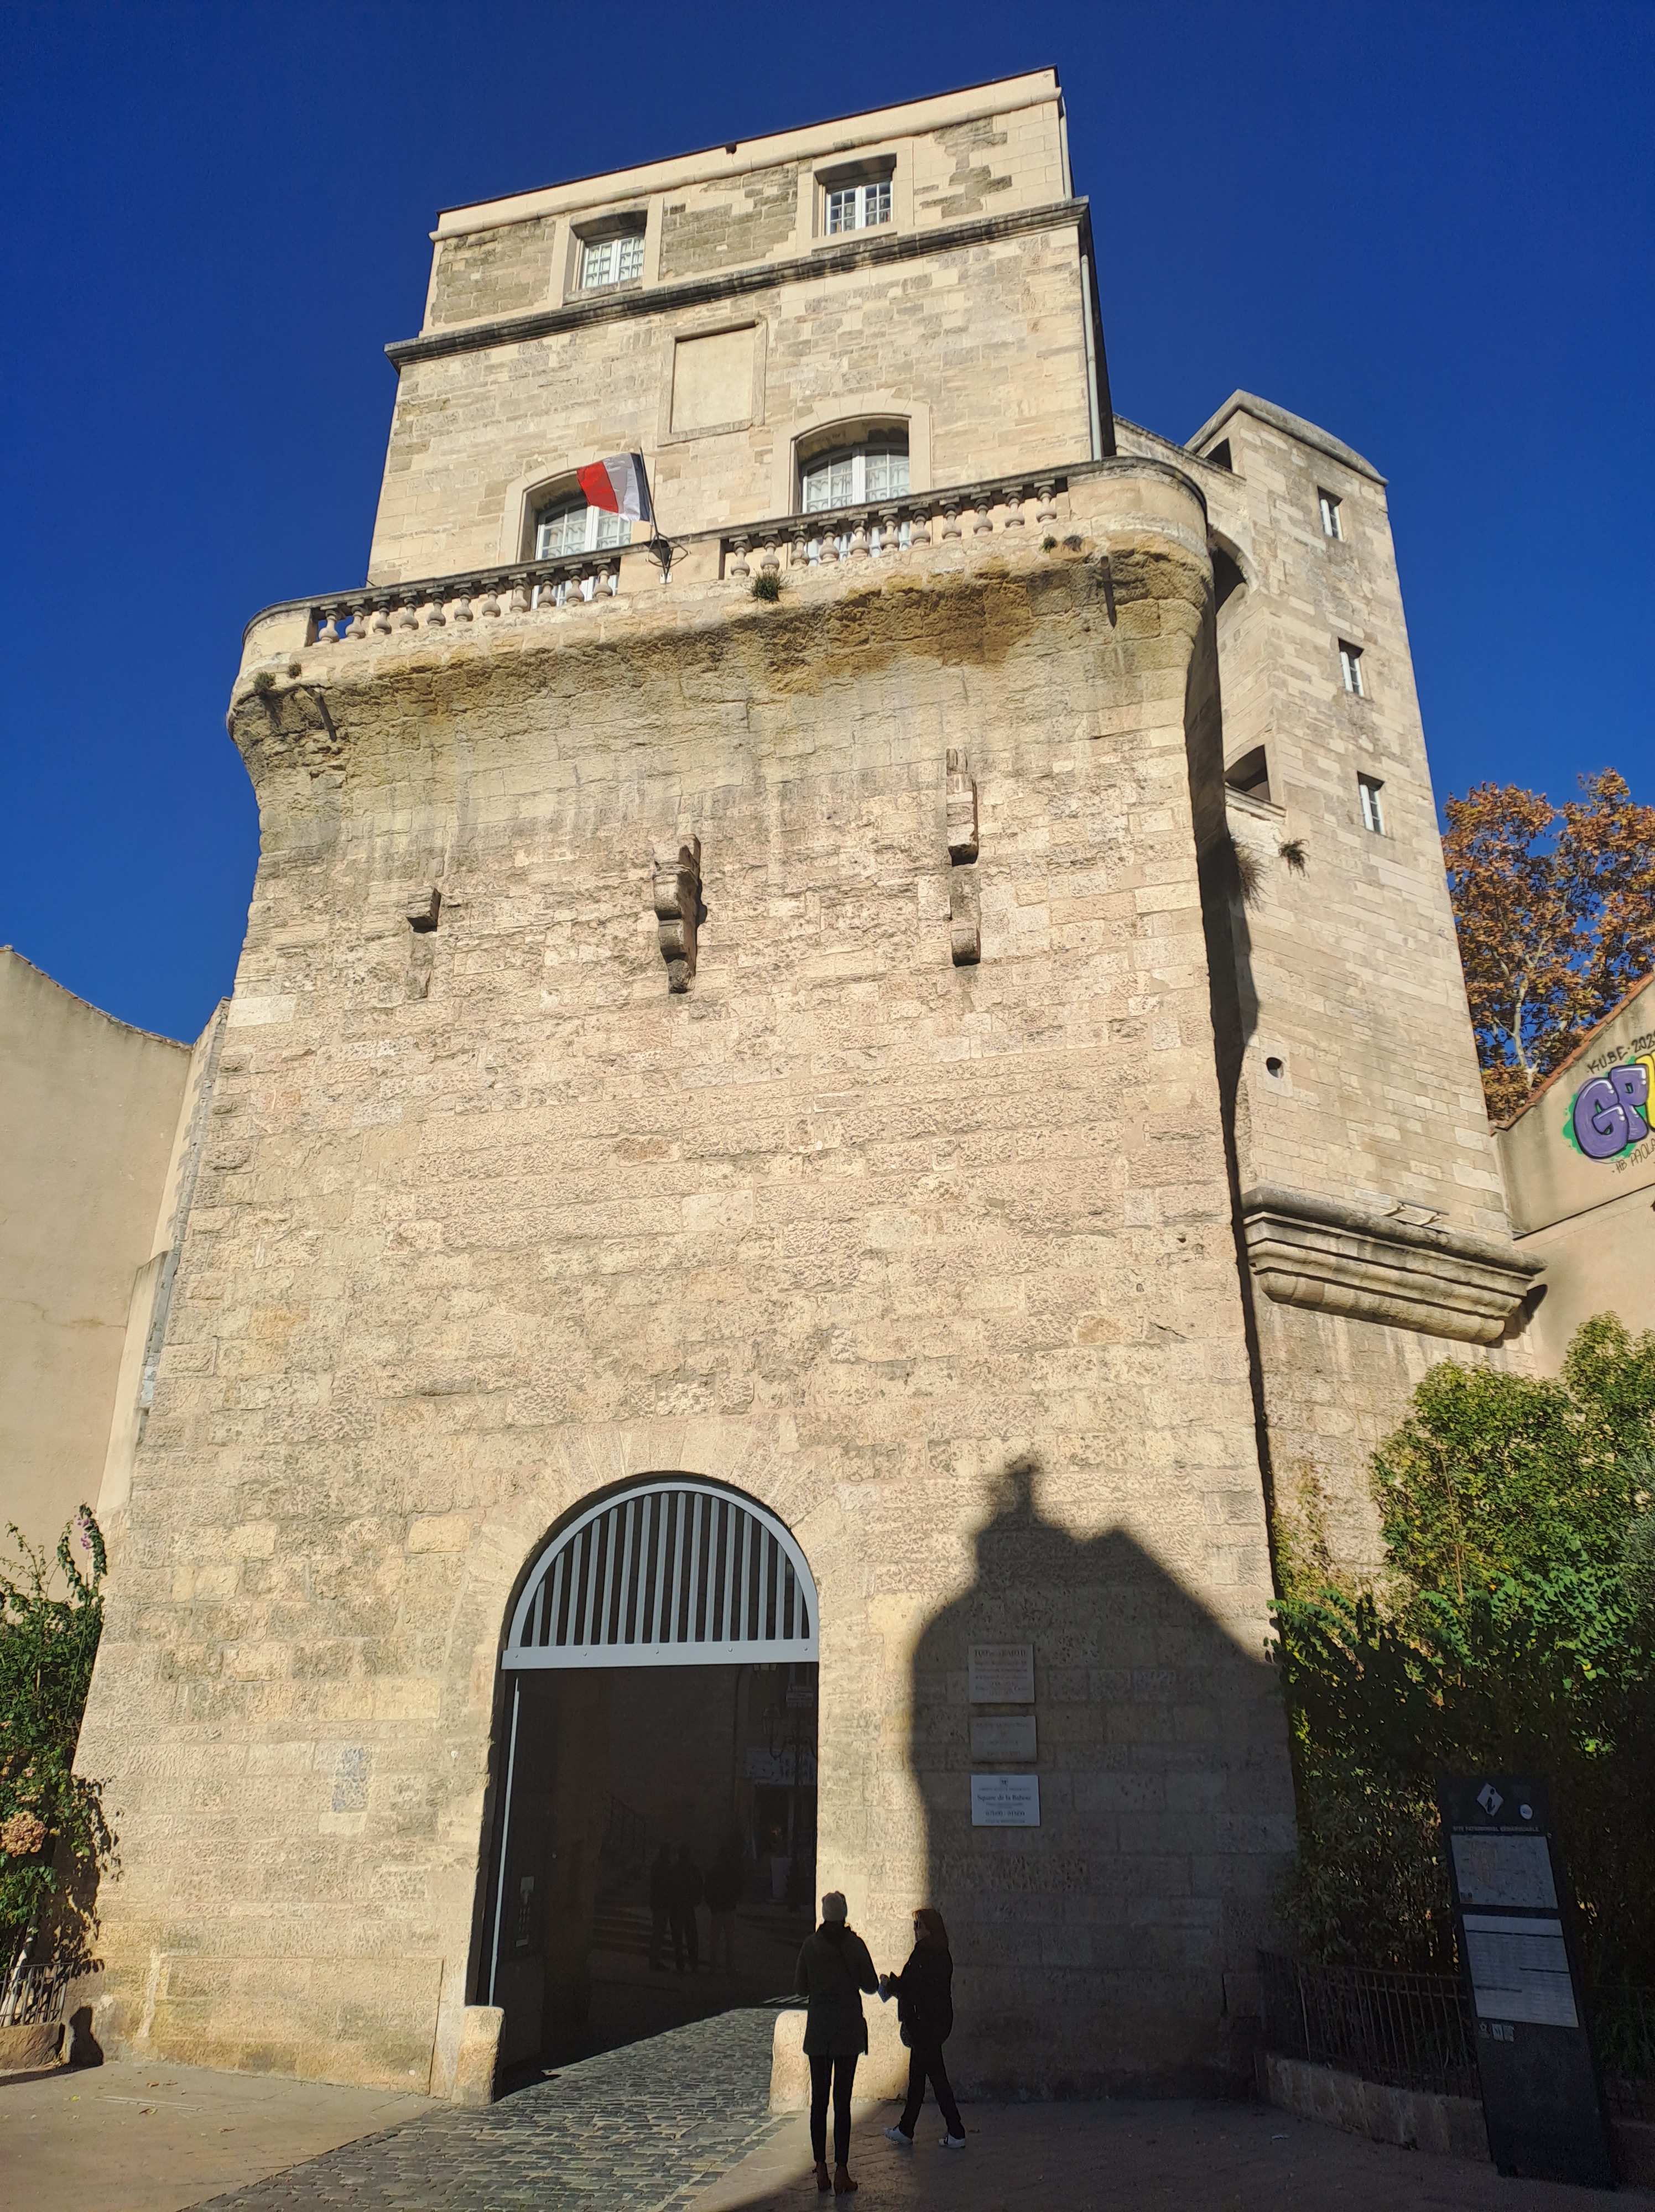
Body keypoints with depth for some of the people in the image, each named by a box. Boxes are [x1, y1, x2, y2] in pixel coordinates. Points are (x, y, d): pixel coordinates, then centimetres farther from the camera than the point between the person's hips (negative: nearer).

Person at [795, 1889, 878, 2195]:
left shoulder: (811, 1945, -3)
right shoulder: (855, 1944, -8)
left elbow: (800, 1988, 4)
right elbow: (871, 1986, -2)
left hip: (818, 2029, 2)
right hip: (848, 2029, -2)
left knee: (819, 2098, 10)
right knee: (842, 2100, 2)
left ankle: (821, 2170, 14)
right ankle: (841, 2172, 2)